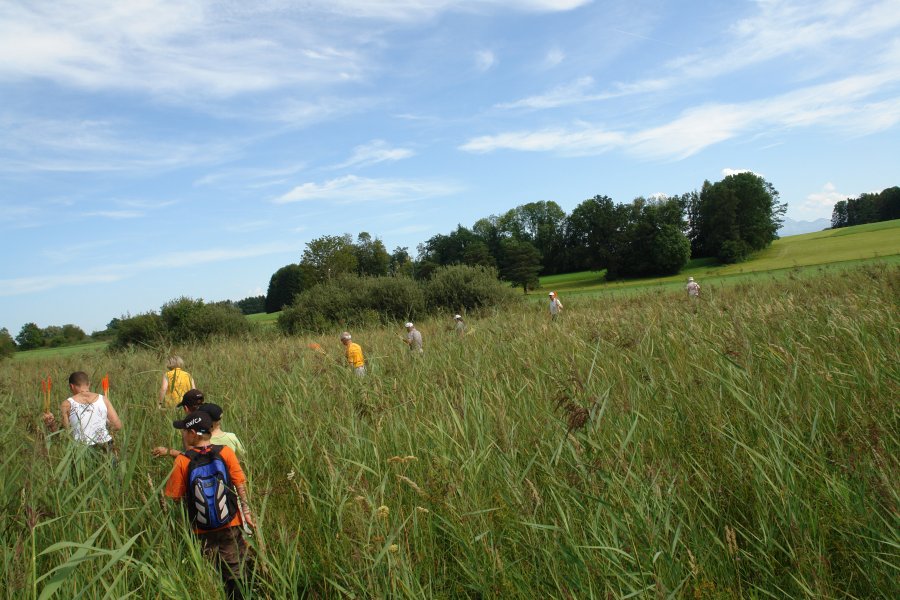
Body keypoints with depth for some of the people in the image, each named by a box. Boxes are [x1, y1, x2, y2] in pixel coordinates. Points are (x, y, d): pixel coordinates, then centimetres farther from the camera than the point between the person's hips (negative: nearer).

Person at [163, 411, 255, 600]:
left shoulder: (182, 460, -12)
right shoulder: (225, 452, -10)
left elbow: (174, 497, -5)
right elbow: (240, 484, -8)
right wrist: (247, 512, -1)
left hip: (201, 532, 0)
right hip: (230, 527, 0)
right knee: (235, 576, 12)